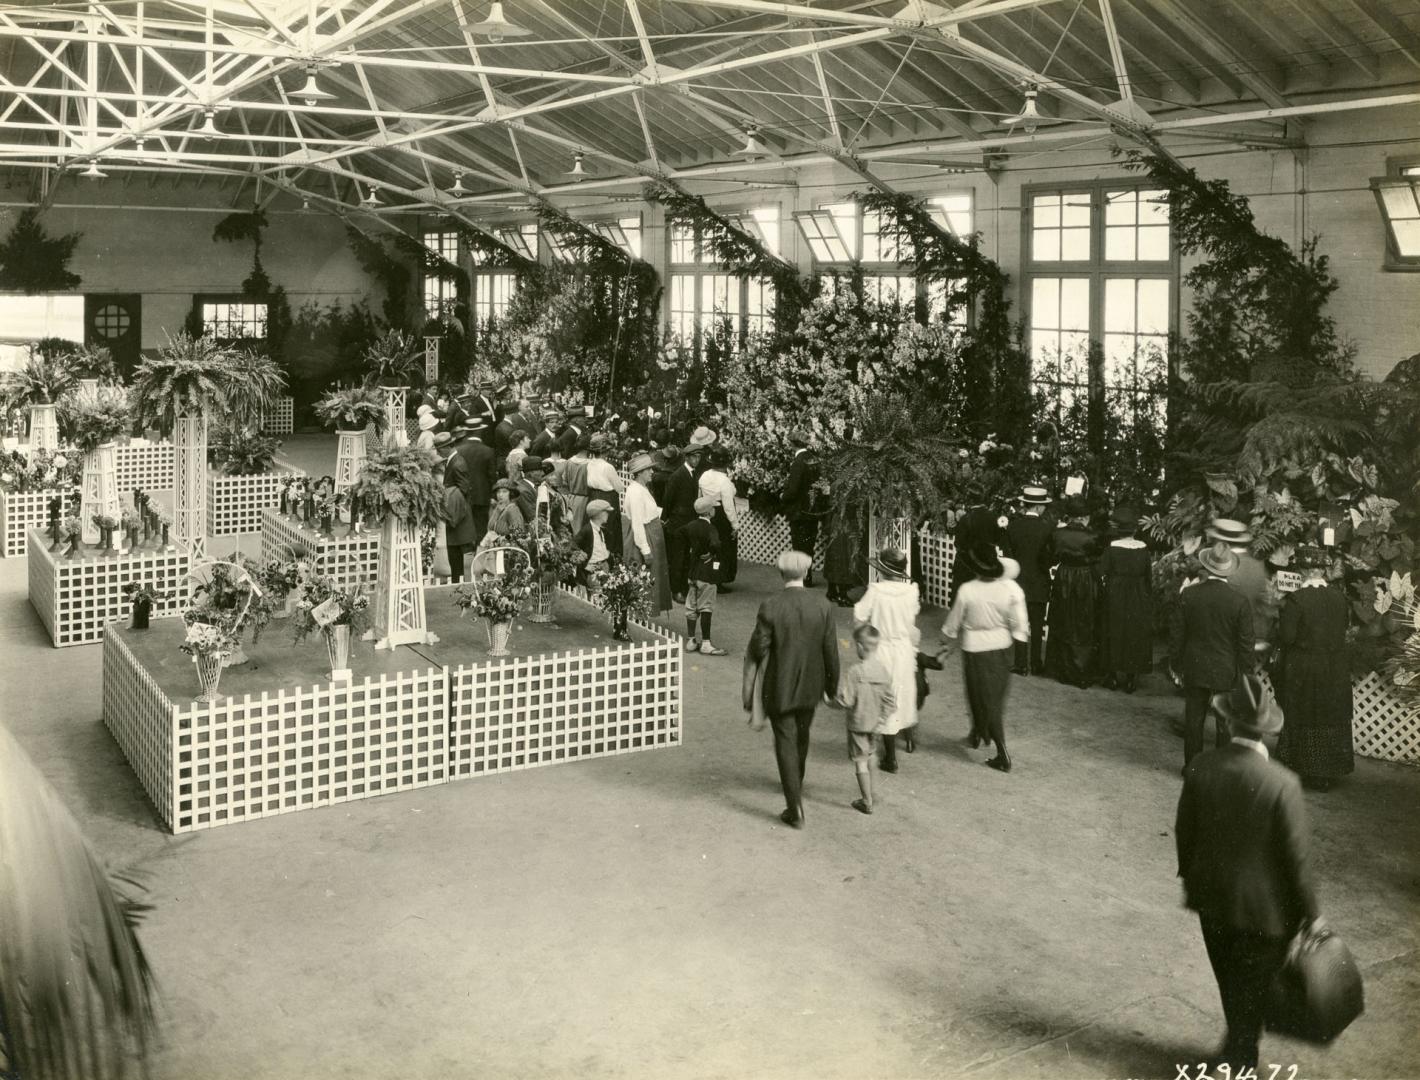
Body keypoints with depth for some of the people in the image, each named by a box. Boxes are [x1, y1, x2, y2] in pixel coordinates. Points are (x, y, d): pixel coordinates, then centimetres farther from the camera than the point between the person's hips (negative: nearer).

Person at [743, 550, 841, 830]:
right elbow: (830, 650, -5)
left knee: (786, 742, 3)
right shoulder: (823, 606, -9)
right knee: (802, 736, 24)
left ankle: (795, 808, -1)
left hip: (779, 687, -3)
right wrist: (832, 682, 8)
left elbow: (758, 649, -14)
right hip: (810, 686, 4)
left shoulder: (770, 607, -18)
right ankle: (796, 783, 47)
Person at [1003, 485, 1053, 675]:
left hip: (1017, 581, 1)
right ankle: (1036, 664, 15)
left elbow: (1007, 552, -2)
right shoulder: (1047, 527, -14)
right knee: (1037, 626, 10)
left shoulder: (1013, 524, -8)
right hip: (1039, 583, -1)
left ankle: (1021, 664, 9)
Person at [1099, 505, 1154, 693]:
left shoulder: (1111, 549, -12)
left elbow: (1102, 576, -10)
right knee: (1135, 637, 10)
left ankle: (1112, 676, 15)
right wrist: (1149, 602, 8)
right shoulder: (1143, 550, -6)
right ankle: (1131, 678, 11)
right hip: (1138, 601, 1)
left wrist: (1105, 591, 5)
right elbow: (1149, 578, -1)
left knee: (1114, 635, 11)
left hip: (1114, 600, -1)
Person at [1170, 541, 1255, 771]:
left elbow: (1176, 634, -3)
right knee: (1225, 722, 9)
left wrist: (1176, 665, 9)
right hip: (1226, 672, -1)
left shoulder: (1188, 595, -10)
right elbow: (1245, 643, -8)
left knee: (1193, 719, 11)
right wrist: (1244, 673, 4)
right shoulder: (1239, 601, -14)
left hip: (1194, 668, 2)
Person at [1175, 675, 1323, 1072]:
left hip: (1212, 898, 4)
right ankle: (1236, 1064, 22)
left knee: (1232, 986, 26)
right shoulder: (1282, 785, -25)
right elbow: (1296, 857, -17)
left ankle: (1240, 1049, 45)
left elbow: (1184, 831, -1)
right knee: (1253, 991, 15)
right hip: (1262, 908, -4)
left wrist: (1190, 879, 17)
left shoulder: (1200, 768, -14)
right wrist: (1311, 913, -3)